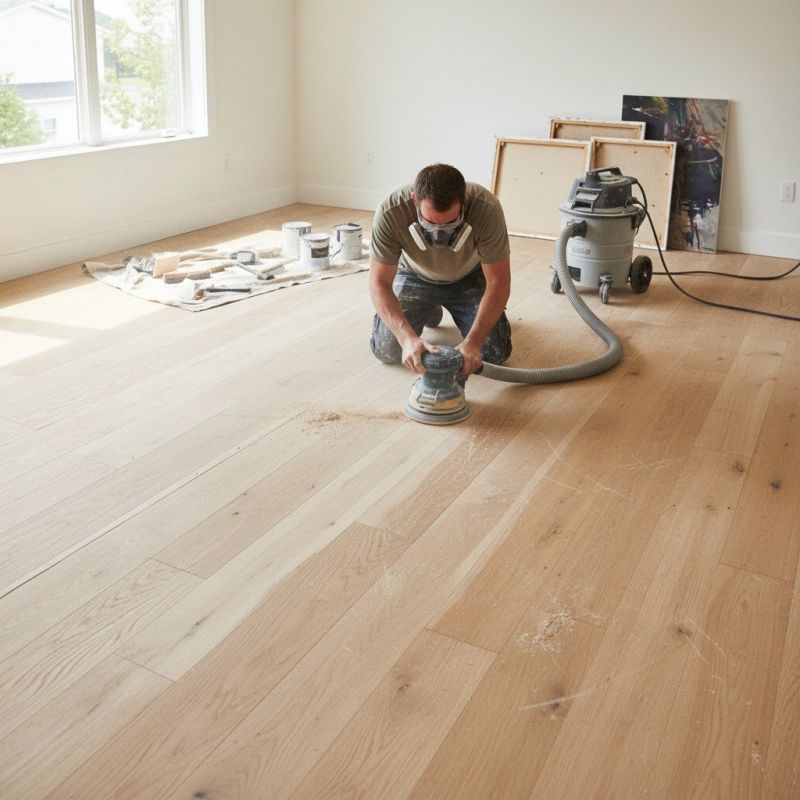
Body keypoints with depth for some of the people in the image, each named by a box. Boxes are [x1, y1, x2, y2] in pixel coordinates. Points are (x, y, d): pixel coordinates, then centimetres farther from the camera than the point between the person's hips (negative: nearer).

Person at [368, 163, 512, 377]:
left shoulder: (487, 208, -36)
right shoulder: (390, 211, -36)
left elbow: (498, 282, -29)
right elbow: (379, 283, -30)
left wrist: (472, 342, -40)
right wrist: (408, 338, -45)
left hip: (469, 277, 0)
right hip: (415, 276, 0)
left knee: (494, 351, -13)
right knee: (387, 350, -13)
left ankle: (456, 311, 21)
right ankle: (429, 311, 20)